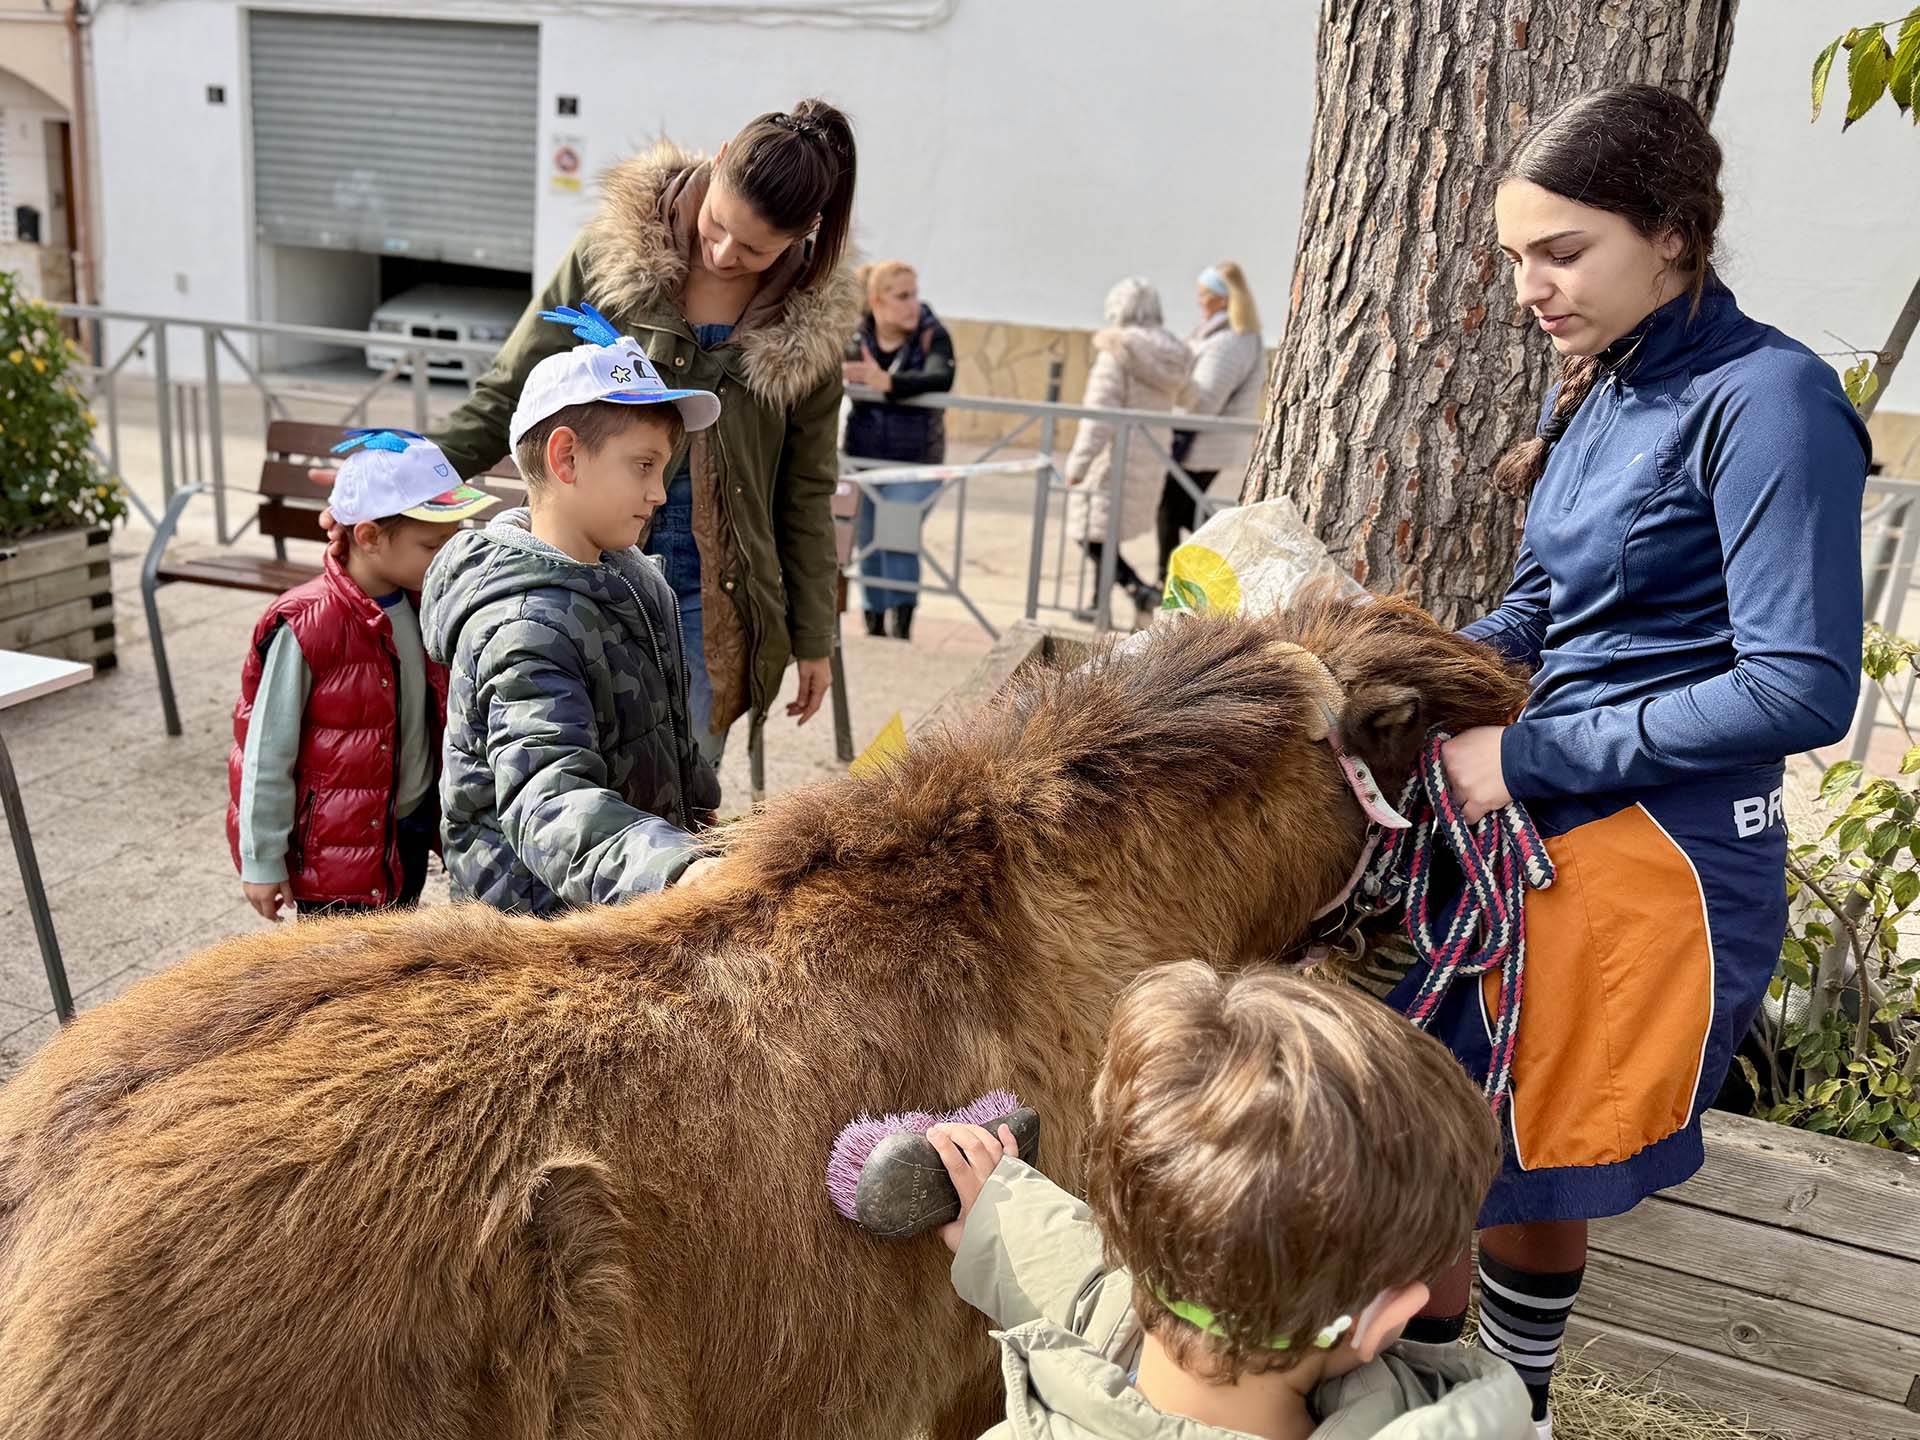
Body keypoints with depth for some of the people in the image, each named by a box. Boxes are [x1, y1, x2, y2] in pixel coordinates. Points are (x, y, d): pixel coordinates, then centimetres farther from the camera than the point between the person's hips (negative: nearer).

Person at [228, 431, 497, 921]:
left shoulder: (421, 607, -1)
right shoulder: (303, 628, -21)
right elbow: (266, 754, -15)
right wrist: (262, 862, -10)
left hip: (412, 832, 7)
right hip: (334, 851, -7)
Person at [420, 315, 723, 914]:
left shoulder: (629, 576, 5)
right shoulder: (525, 628, -27)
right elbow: (548, 800, -39)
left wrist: (700, 810, 25)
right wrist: (677, 868, -53)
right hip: (539, 908, -9)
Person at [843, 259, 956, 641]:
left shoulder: (931, 336, -9)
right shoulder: (855, 336, -1)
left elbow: (941, 378, -28)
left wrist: (888, 383, -42)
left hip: (915, 461, -3)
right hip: (863, 457, 3)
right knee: (868, 543, 9)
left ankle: (902, 628, -10)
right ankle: (874, 626, 23)